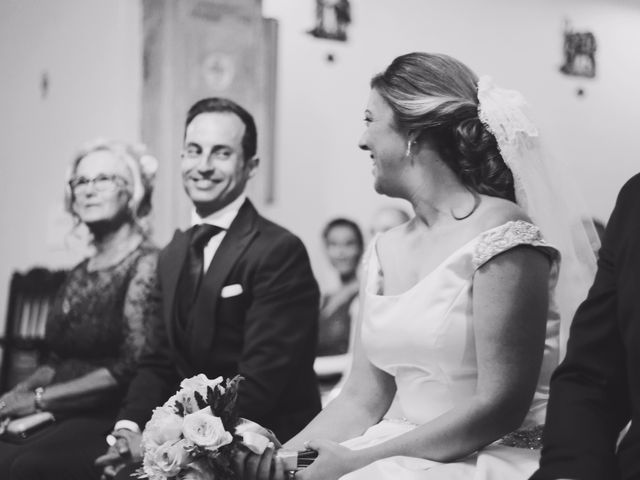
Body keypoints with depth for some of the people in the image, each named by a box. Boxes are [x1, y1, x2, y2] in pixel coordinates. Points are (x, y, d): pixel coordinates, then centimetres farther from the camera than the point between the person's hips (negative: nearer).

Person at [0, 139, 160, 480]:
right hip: (67, 416, 6)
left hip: (114, 417, -6)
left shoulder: (146, 265, -6)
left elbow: (132, 366, -13)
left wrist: (40, 399, -11)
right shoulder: (80, 273, 18)